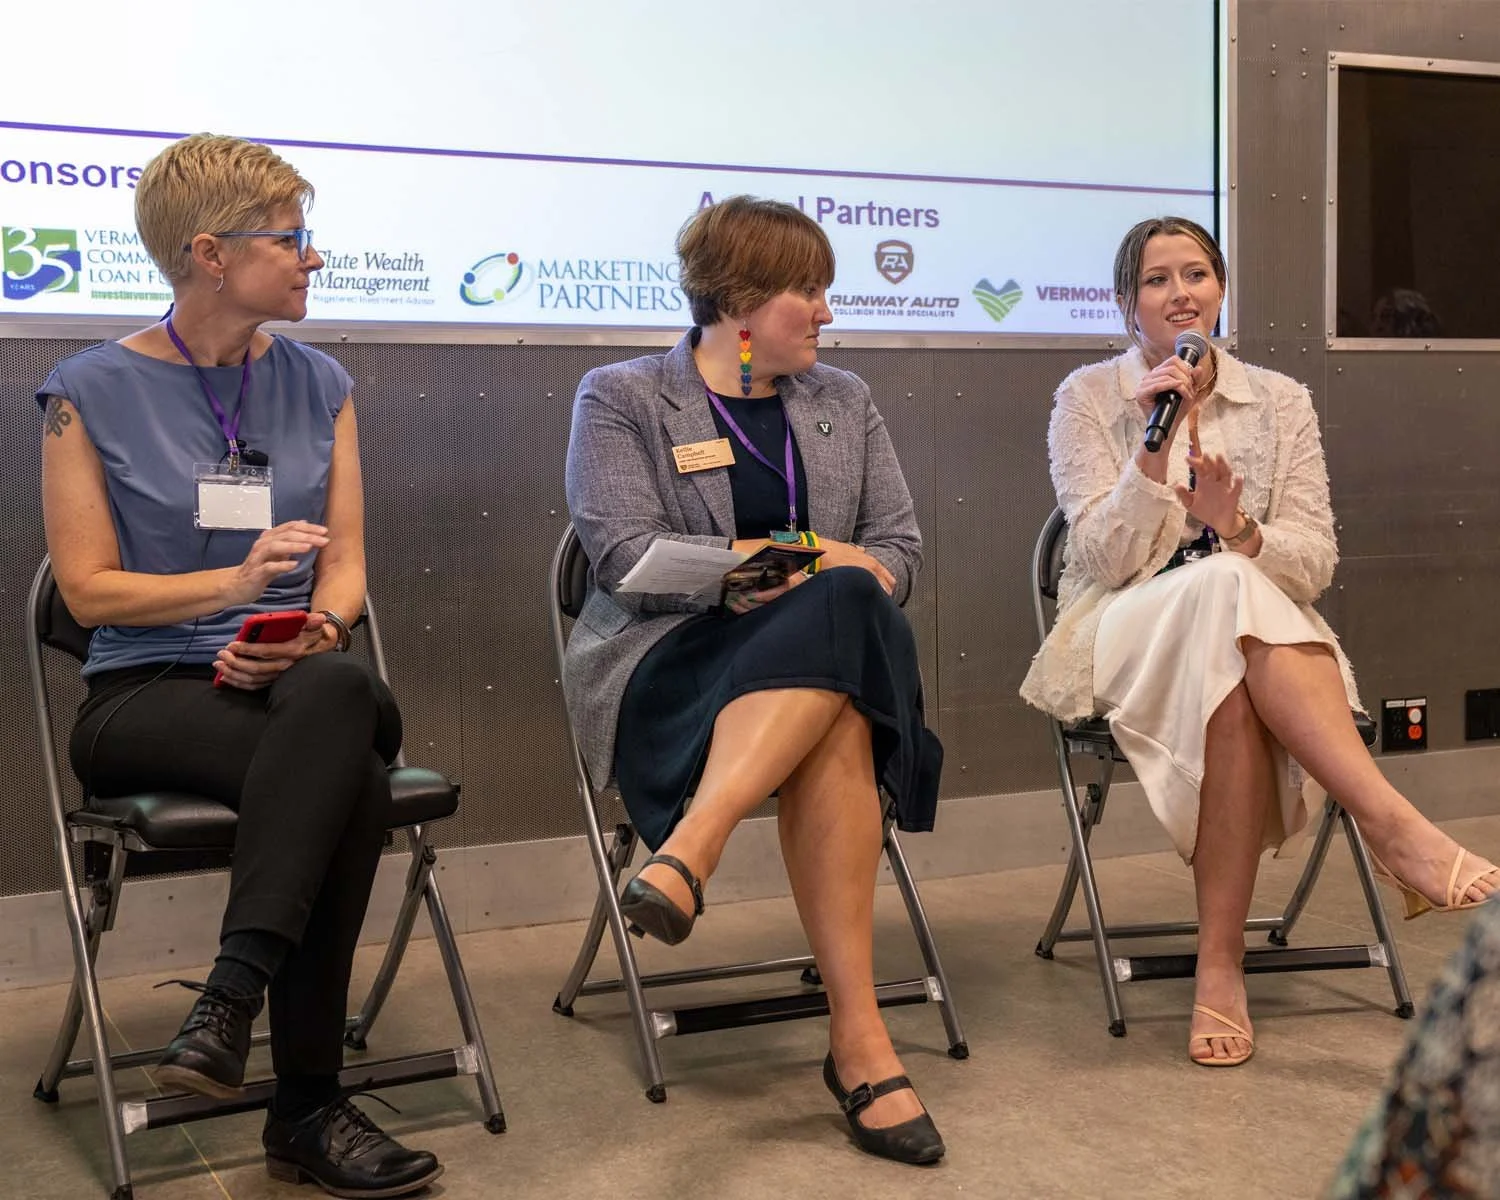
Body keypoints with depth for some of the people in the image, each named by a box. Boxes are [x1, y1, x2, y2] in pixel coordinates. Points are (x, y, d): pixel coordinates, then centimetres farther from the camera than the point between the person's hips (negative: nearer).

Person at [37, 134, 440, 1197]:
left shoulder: (317, 384, 13)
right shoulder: (92, 391, 1)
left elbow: (345, 568, 10)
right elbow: (89, 588, -2)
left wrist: (312, 633, -12)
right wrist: (239, 579, -14)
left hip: (300, 682, 4)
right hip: (147, 696, -3)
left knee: (337, 691, -37)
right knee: (352, 785, -35)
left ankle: (232, 996, -34)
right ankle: (307, 1109, -29)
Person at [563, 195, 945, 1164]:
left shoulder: (843, 402, 21)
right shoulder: (621, 399, 8)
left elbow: (898, 553, 14)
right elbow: (627, 556, -7)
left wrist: (820, 578, -11)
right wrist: (816, 560, -10)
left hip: (831, 647, 4)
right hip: (666, 661, -3)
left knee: (841, 608, -35)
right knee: (833, 728, -36)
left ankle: (688, 852, -44)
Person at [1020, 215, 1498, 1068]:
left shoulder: (1280, 402, 9)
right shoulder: (1089, 397, 4)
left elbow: (1315, 564, 2)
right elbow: (1106, 559, -6)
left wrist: (1237, 527, -19)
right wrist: (1154, 445, -18)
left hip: (1260, 636, 2)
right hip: (1121, 636, -2)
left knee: (1235, 698, -38)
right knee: (1224, 587, -37)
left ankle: (1221, 965, -34)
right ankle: (1394, 824, -43)